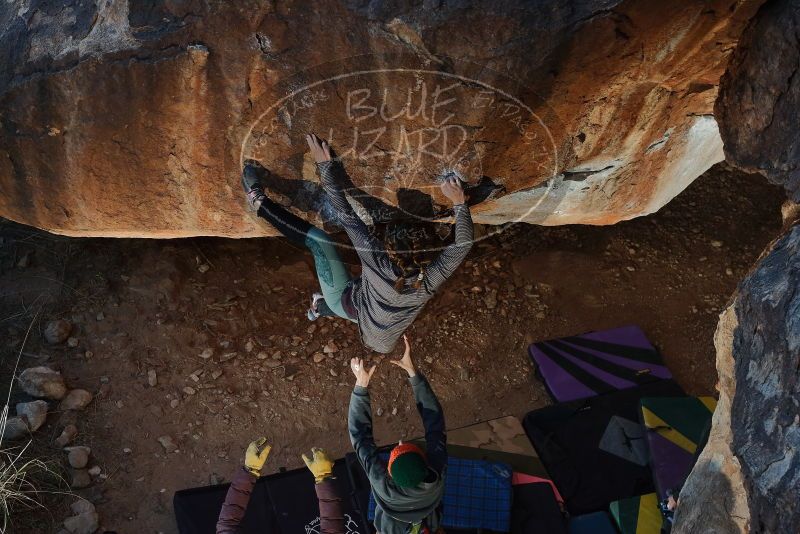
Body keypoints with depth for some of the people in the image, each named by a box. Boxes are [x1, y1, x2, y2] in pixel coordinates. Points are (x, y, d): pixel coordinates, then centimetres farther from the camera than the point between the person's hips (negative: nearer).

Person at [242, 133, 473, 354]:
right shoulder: (428, 283, -32)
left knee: (317, 238, -7)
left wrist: (325, 167, -31)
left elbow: (347, 217, -35)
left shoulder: (379, 264, -39)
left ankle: (258, 201, 2)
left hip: (346, 302, -3)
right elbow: (463, 244, -19)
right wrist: (458, 202, -19)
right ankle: (321, 306, 61)